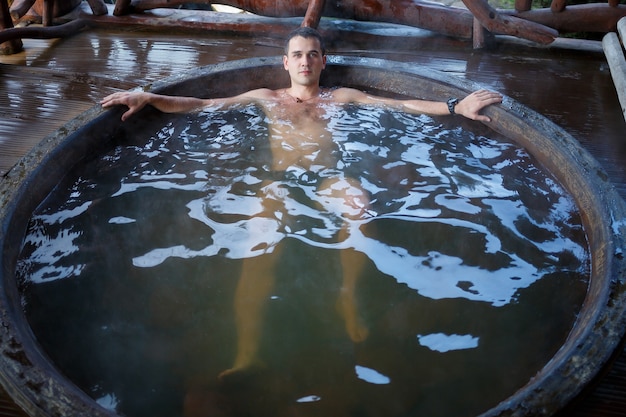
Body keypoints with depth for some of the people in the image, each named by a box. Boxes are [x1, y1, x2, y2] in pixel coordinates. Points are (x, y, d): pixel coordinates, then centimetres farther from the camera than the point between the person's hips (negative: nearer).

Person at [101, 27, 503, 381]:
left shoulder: (341, 97, 20)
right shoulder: (266, 97, 20)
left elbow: (402, 105, 11)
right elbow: (202, 104, 14)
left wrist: (455, 106, -1)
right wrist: (148, 98, 0)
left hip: (327, 177, 0)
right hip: (281, 180, 0)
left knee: (360, 206, -35)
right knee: (258, 253, -27)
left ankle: (349, 295, -18)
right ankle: (247, 354, -29)